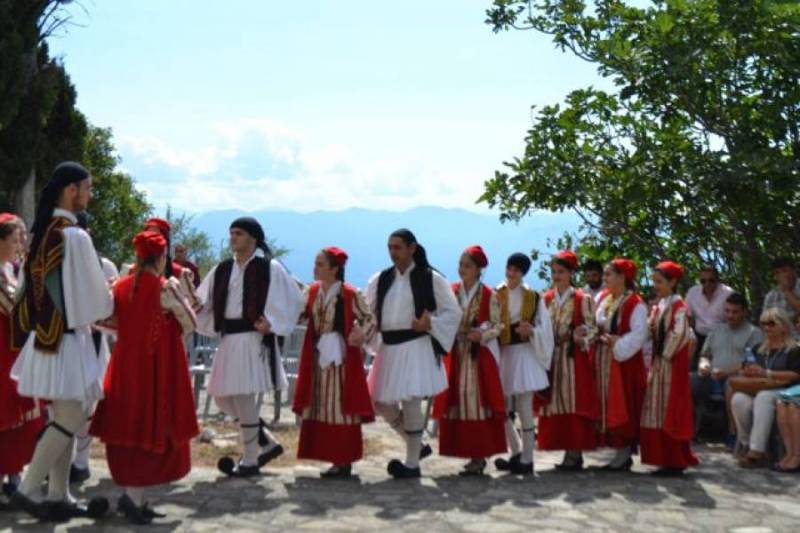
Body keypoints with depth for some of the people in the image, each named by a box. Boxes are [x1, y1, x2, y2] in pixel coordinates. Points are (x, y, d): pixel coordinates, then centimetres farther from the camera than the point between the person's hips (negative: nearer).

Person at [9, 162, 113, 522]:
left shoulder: (44, 232, 10)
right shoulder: (74, 236, -17)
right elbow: (91, 294, -14)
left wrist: (90, 318, 18)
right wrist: (110, 312, 6)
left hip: (48, 333, 9)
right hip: (65, 337, -9)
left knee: (64, 417, 12)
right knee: (71, 418, -3)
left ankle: (58, 496, 16)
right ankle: (26, 491, 0)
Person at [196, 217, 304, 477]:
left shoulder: (269, 268, -4)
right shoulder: (223, 270, 12)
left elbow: (294, 299, -3)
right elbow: (204, 303, 15)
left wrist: (272, 322, -13)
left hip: (252, 339, -7)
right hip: (228, 339, 7)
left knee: (243, 398, -5)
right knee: (223, 397, 10)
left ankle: (250, 461, 11)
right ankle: (268, 443, 25)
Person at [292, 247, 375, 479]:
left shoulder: (349, 294, -12)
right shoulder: (314, 291, 7)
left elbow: (369, 318, -7)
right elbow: (305, 314, 13)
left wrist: (361, 334, -25)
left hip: (341, 358, -7)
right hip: (319, 357, 7)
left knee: (341, 407, -2)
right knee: (321, 408, 10)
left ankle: (344, 462, 7)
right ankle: (336, 459, 19)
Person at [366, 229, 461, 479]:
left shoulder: (430, 278, -1)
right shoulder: (380, 280, 9)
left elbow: (453, 312, 1)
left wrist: (430, 324, -14)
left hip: (416, 348, -5)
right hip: (387, 347, 5)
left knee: (410, 403, -6)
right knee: (382, 403, 7)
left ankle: (412, 463, 8)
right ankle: (417, 446, 27)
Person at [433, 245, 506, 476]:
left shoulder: (489, 295, -2)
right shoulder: (451, 292, 7)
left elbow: (497, 325, -2)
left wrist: (481, 335, -18)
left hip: (480, 355, -3)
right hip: (456, 353, 4)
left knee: (478, 401, -4)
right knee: (458, 401, 2)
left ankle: (480, 455, 2)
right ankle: (473, 453, 13)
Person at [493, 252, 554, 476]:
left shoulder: (533, 297, 1)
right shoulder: (496, 295, 2)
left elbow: (544, 329, 1)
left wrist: (531, 331, -17)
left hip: (524, 354, -3)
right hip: (501, 354, 3)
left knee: (524, 410, -3)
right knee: (503, 410, 10)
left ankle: (527, 460, 5)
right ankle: (516, 453, 27)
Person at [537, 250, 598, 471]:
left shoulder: (582, 299, -3)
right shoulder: (546, 299, 10)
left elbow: (590, 328, -5)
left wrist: (580, 337, -24)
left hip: (574, 357, -4)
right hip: (552, 357, 5)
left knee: (574, 403, -3)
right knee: (556, 403, 5)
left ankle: (575, 453, 3)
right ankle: (569, 452, 14)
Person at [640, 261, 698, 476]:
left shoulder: (678, 305, -11)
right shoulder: (659, 305, 14)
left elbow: (680, 334, -22)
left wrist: (666, 354, -15)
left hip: (671, 364, -8)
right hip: (659, 363, 8)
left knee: (671, 412, -4)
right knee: (659, 412, 10)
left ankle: (675, 462, 3)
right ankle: (665, 458, 17)